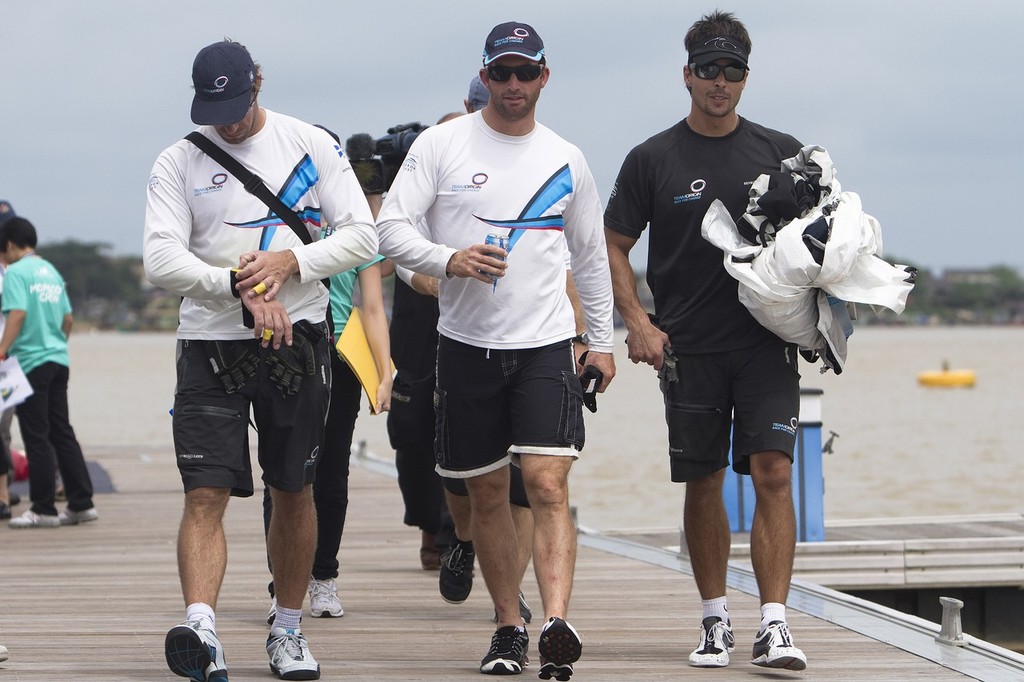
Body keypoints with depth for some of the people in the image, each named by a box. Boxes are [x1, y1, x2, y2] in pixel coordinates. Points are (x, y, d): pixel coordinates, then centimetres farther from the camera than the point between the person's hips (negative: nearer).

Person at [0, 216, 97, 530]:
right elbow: (68, 318, 17)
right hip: (59, 360, 7)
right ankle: (81, 503, 11)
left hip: (31, 362, -7)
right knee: (62, 433, 11)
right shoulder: (52, 271, 15)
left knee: (36, 437, -3)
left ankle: (43, 509, -1)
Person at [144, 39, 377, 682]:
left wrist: (290, 261, -15)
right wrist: (239, 287, -22)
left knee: (294, 492, 9)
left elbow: (362, 236, 1)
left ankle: (288, 630, 22)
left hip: (298, 339, 1)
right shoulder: (179, 162, 1)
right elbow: (161, 259, -9)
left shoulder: (312, 145, 3)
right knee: (206, 494, -13)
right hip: (210, 342, -1)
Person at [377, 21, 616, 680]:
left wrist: (602, 341, 17)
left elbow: (592, 256, 19)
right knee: (488, 493, 8)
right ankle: (510, 627, 19)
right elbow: (392, 229, -3)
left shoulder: (566, 160, 9)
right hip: (467, 345, 0)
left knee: (548, 485, -15)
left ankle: (557, 624, -26)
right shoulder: (441, 144, 2)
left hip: (546, 346, 0)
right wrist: (449, 260, -21)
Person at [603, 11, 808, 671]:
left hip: (767, 343, 0)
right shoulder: (653, 159, 4)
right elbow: (614, 246, 8)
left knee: (772, 473, -11)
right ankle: (716, 620, 19)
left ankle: (774, 624, -12)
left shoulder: (781, 152, 7)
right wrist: (638, 322, -4)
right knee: (703, 482, 6)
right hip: (689, 346, 0)